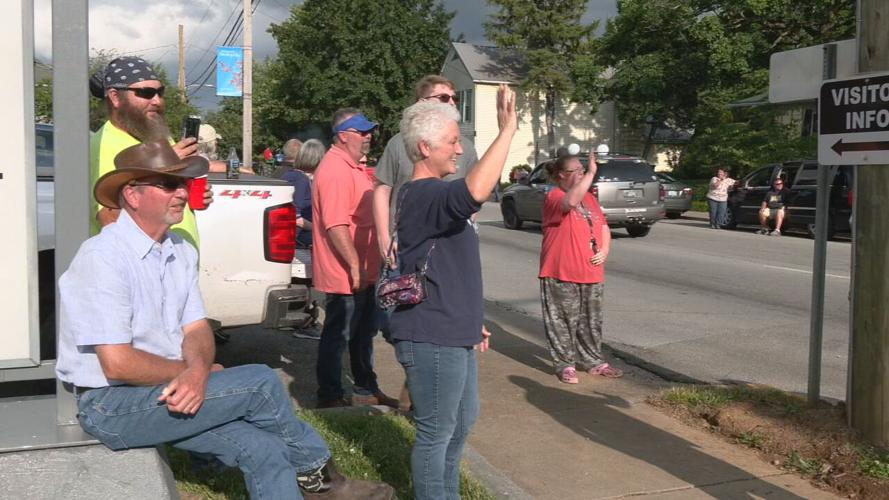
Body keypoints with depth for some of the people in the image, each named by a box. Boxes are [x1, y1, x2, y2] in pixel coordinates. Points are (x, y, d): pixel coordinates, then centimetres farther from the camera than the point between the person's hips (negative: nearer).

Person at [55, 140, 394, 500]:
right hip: (111, 405, -7)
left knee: (262, 448, -11)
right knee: (260, 382, -15)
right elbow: (117, 364, -22)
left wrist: (198, 371, -19)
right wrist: (201, 372, -10)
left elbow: (196, 329, 5)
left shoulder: (182, 252, 7)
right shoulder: (103, 257, -18)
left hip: (171, 390, 7)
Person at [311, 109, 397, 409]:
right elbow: (336, 225, -27)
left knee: (363, 334, 19)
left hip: (362, 273, 11)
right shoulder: (335, 170, -20)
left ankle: (366, 390, 32)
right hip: (345, 275, -10)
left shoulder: (352, 167, 15)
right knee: (337, 336, 2)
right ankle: (330, 397, 14)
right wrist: (355, 266, -26)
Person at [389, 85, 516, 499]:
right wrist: (507, 129, -36)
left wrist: (469, 320, 23)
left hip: (451, 333, 11)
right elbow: (475, 192, -42)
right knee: (437, 432, 4)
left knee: (462, 421, 23)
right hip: (431, 338, -11)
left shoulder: (431, 194, 14)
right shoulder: (422, 194, -20)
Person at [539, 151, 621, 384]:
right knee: (563, 321, 0)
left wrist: (605, 249, 1)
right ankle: (565, 364, 10)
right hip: (562, 273, -7)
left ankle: (592, 361, 26)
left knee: (591, 321, 14)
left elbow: (603, 226, 19)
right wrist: (592, 173, -32)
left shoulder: (590, 198, 15)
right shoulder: (554, 197, -9)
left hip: (592, 272, 7)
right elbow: (571, 201, -33)